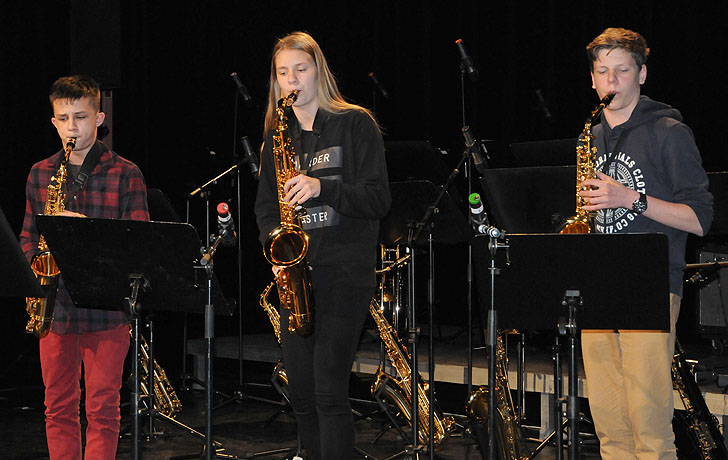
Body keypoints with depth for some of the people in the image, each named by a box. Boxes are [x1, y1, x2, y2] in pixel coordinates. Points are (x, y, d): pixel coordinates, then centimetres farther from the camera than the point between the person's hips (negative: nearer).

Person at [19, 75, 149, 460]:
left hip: (105, 306, -4)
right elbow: (28, 236, 17)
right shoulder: (40, 174, 11)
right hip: (55, 306, 4)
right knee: (58, 407, 9)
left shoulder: (125, 174, -1)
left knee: (102, 409, -1)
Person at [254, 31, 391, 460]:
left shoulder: (356, 124, 0)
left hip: (345, 269, -5)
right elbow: (266, 205, 17)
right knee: (301, 391, 7)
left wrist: (323, 188, -21)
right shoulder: (276, 137, 16)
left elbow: (379, 198, -6)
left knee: (329, 390, -12)